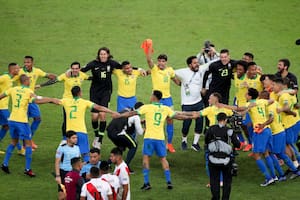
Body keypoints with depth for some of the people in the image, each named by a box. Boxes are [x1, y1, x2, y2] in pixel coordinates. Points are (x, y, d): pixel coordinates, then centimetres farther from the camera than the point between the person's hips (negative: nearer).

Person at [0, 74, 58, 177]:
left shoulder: (13, 89, 6)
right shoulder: (29, 92, -9)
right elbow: (37, 101, -26)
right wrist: (51, 100, -21)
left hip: (12, 120, 6)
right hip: (22, 121, -6)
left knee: (14, 141, 23)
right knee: (28, 143, 2)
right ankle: (28, 169, -2)